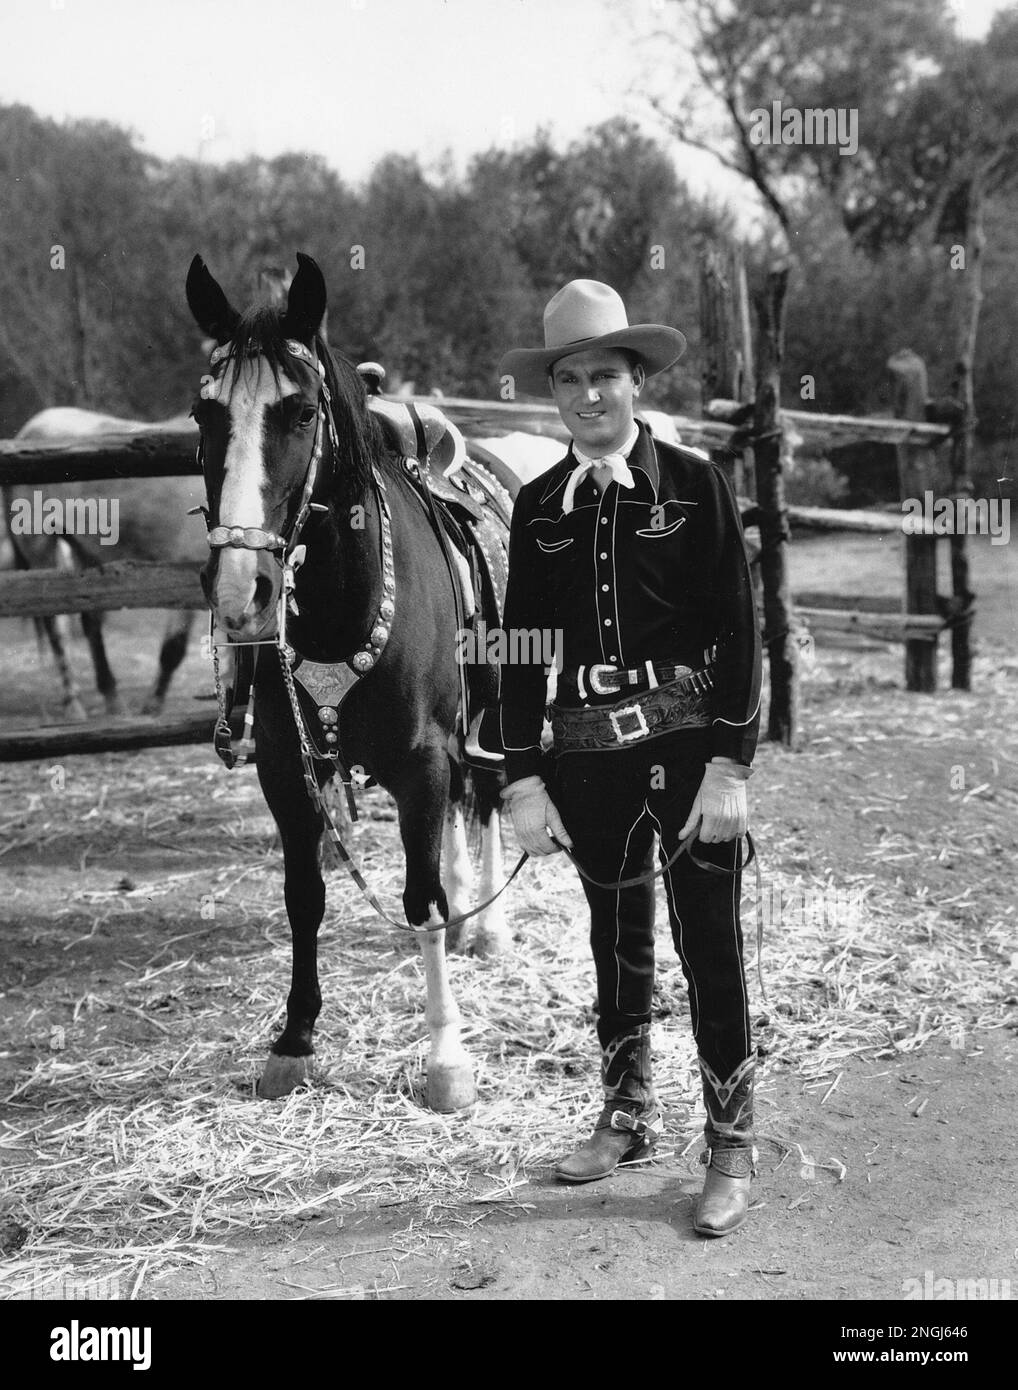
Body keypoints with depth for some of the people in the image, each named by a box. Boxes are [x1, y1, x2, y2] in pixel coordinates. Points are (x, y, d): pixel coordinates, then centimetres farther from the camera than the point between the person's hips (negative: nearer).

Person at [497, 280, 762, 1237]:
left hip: (689, 743, -3)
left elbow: (737, 631, -6)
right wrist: (524, 777, 2)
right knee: (617, 942, 16)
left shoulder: (694, 484, -3)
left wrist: (729, 765, -11)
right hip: (588, 753, 3)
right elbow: (520, 647, 7)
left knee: (709, 951, 2)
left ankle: (731, 1147, 15)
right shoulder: (539, 507, 5)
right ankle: (627, 1114, 33)